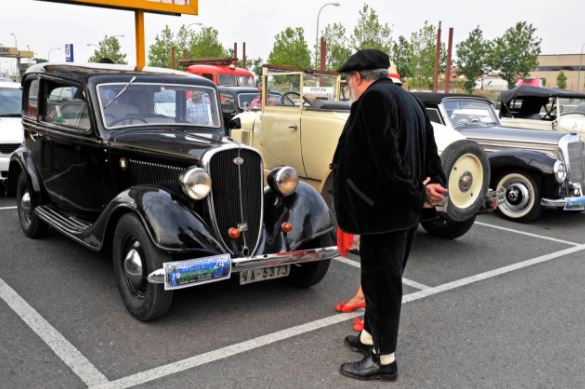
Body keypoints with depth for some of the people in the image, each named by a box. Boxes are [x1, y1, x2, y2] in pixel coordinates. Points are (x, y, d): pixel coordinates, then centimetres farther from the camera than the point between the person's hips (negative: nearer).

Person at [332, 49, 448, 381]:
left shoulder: (374, 98, -14)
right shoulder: (408, 99, 16)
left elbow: (386, 157, -23)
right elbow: (429, 149, 11)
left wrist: (416, 195, -17)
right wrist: (435, 183, -3)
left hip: (383, 208, -10)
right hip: (402, 211, 10)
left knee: (381, 280, 0)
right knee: (382, 277, 19)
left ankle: (385, 360, 12)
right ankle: (370, 337, 35)